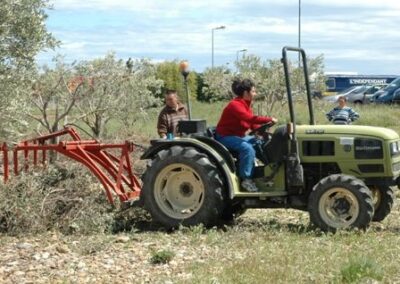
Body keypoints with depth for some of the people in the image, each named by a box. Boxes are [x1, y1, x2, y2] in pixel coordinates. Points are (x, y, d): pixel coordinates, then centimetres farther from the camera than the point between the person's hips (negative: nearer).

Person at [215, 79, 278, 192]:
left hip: (239, 136, 10)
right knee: (247, 148, -32)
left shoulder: (246, 105, 8)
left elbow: (253, 124, 6)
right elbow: (251, 118, -36)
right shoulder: (235, 105, -22)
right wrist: (269, 119, -33)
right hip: (225, 137, -10)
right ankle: (246, 179, -24)